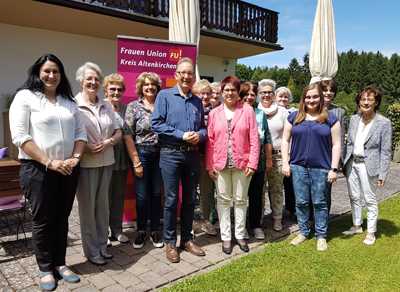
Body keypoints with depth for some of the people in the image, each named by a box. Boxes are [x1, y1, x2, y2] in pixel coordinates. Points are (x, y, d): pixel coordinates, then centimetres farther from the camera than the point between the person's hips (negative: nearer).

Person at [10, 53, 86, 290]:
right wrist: (49, 162, -16)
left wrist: (75, 158, -6)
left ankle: (60, 263, 27)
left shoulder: (68, 101, 12)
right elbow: (20, 136, -11)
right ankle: (46, 269, 23)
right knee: (42, 220, 7)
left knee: (62, 218, 12)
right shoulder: (25, 97, -3)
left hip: (68, 170, 5)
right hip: (38, 169, -4)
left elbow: (81, 133, 10)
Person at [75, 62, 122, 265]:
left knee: (102, 205, 13)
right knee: (87, 207, 5)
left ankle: (102, 245, 28)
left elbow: (118, 133, 10)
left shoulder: (106, 106, 9)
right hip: (85, 163, -5)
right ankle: (91, 250, 20)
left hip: (106, 162, 5)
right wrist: (85, 147, -19)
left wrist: (108, 142, -8)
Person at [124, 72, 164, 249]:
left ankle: (155, 231, 25)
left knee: (156, 194, 9)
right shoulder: (133, 106, -2)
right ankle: (141, 231, 25)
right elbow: (127, 136, -7)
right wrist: (136, 162, -11)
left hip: (160, 154, 2)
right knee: (142, 195, 6)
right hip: (141, 154, -2)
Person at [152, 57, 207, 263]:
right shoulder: (165, 95, 0)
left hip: (193, 155, 5)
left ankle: (187, 239, 26)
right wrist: (181, 135, -15)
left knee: (190, 199, 11)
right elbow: (156, 124, -10)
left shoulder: (197, 101, 14)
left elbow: (203, 127, 16)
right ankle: (170, 242, 17)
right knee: (171, 199, 1)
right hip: (171, 154, -4)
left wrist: (199, 135, -7)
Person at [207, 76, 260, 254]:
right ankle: (225, 237, 21)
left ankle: (240, 235, 26)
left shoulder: (247, 110, 1)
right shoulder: (214, 113, 6)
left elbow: (254, 139, -2)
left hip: (242, 163, -1)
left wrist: (252, 163, -8)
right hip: (220, 164, 1)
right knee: (223, 200, 8)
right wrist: (209, 165, -1)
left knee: (240, 200, 11)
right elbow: (210, 141, 4)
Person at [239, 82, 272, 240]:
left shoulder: (260, 114, 9)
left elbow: (267, 138, 11)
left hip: (258, 160, 2)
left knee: (257, 194, 9)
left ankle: (256, 225, 23)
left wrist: (269, 159, 9)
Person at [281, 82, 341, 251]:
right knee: (301, 202, 10)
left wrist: (334, 169, -4)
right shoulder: (294, 117, 6)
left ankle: (321, 235, 24)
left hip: (321, 168, -1)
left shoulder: (330, 119, 2)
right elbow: (285, 140, 7)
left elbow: (336, 144, 1)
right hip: (298, 166, 2)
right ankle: (303, 232, 27)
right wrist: (285, 163, 0)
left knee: (320, 203, 7)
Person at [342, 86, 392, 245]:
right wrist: (345, 163, 7)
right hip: (352, 163, 5)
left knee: (370, 200, 6)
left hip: (368, 165, -5)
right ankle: (357, 225, 33)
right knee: (354, 197, 15)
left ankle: (371, 232, 22)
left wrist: (382, 174, -11)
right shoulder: (354, 119, 4)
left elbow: (386, 151, -9)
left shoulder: (384, 123, -9)